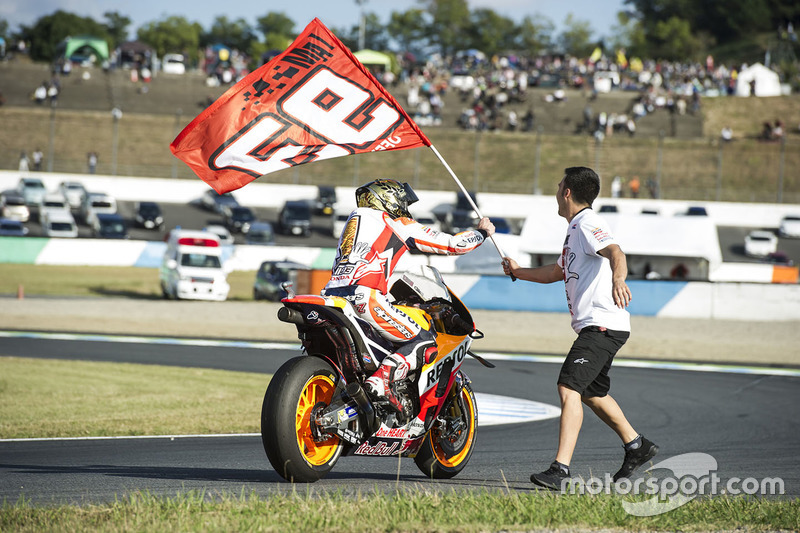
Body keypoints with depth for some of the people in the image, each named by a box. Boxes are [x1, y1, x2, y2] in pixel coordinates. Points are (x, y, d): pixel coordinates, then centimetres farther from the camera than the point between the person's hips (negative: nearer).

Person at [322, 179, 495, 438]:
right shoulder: (400, 225, 9)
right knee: (426, 344, -3)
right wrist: (482, 232, 30)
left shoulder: (355, 220, 30)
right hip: (366, 297, -8)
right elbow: (453, 243, 10)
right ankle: (382, 377, -27)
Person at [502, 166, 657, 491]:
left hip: (603, 325, -11)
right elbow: (556, 272, 37)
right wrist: (518, 272, 38)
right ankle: (637, 447, 38)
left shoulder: (587, 224, -10)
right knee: (591, 393, 24)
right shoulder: (575, 229, 22)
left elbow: (616, 253, -30)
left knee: (569, 387, -20)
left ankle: (561, 469, -27)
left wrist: (617, 279, -50)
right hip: (593, 326, 11)